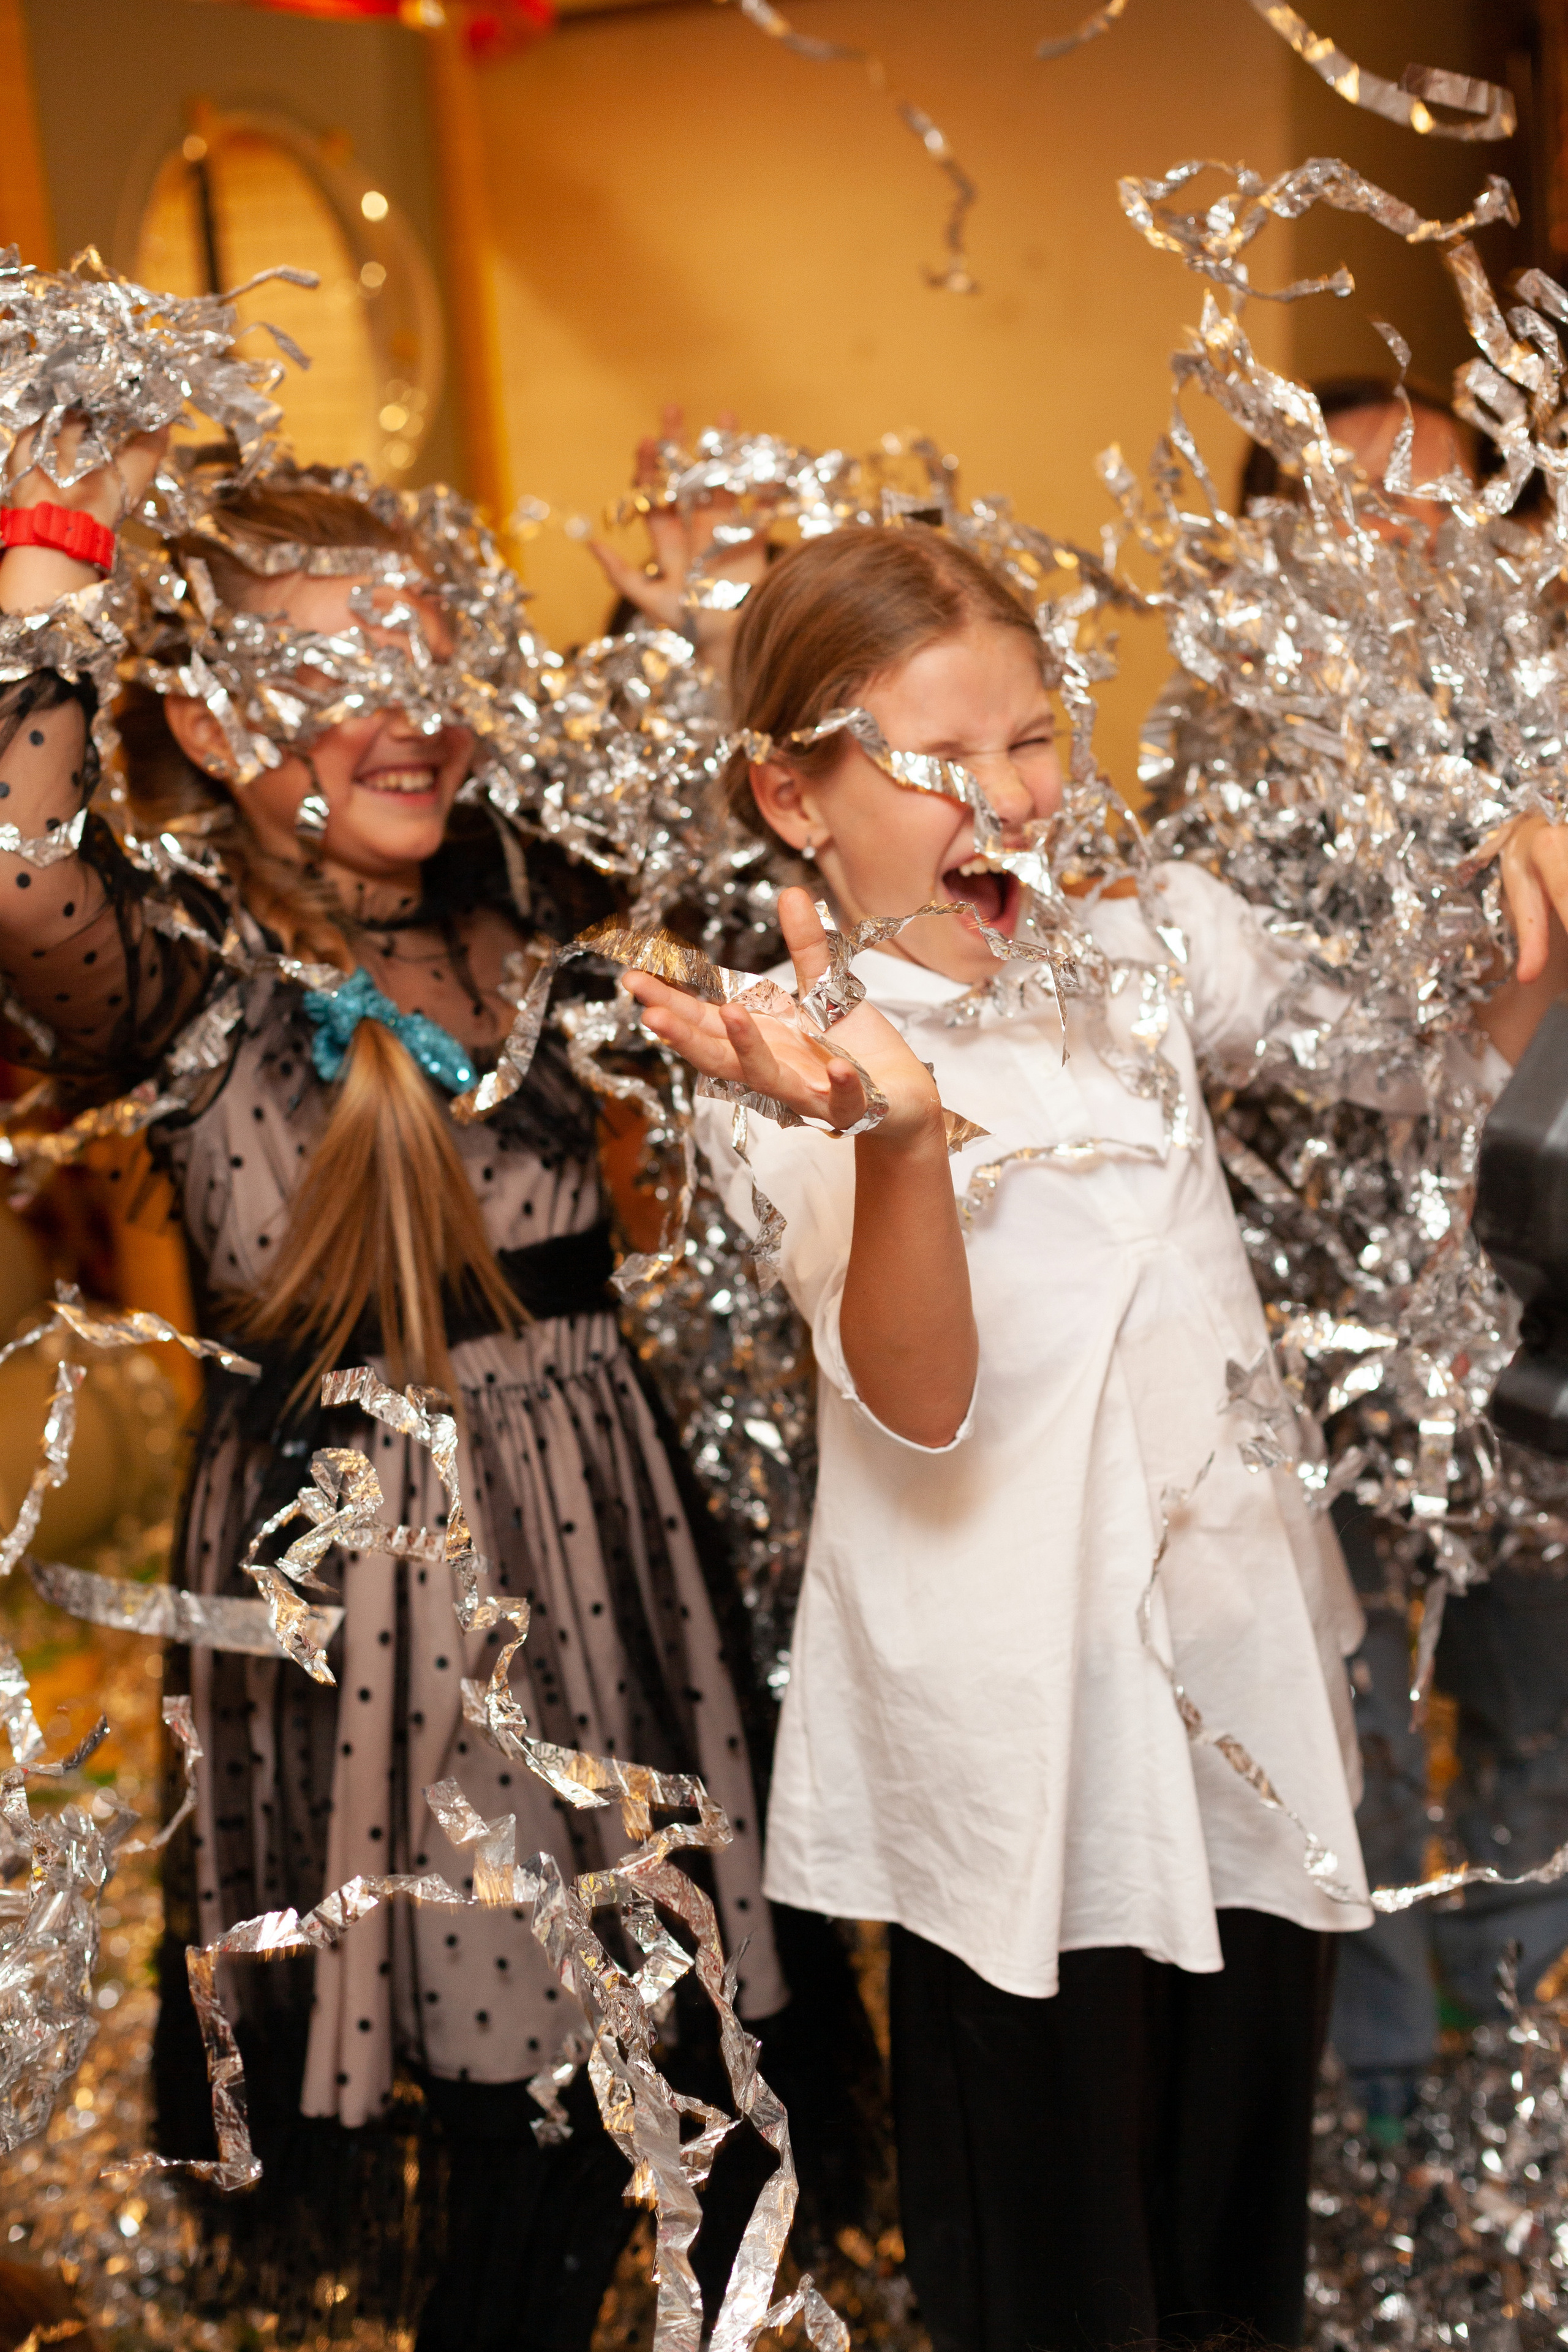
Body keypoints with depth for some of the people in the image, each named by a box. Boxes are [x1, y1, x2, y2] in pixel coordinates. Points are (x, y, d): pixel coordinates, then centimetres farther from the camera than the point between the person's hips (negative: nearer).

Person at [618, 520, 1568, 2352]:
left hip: (1249, 1641, 5)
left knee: (1251, 2147, 17)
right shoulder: (803, 1057, -11)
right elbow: (918, 1403, -22)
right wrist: (898, 1131, -38)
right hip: (1020, 1708, -5)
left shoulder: (1152, 938, 4)